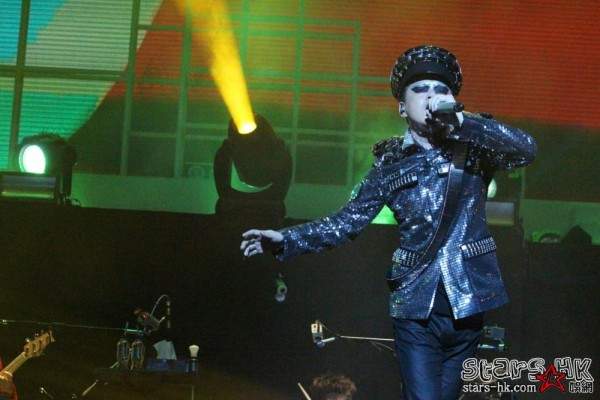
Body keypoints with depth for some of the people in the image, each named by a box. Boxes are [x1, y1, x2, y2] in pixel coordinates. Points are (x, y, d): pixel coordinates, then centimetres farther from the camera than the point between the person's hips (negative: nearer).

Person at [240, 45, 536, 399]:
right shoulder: (391, 163, 3)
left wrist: (460, 120, -24)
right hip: (416, 307, -1)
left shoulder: (475, 147, 3)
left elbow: (527, 150, -15)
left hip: (467, 302, 1)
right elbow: (348, 220, 3)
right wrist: (286, 240, -9)